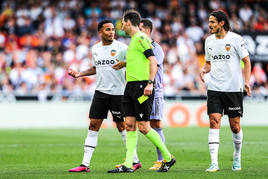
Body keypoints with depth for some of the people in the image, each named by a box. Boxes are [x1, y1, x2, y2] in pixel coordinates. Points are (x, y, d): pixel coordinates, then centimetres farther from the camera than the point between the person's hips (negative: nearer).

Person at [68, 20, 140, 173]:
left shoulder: (122, 48, -7)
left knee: (122, 126, 1)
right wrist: (80, 74, 16)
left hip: (118, 92, -5)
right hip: (101, 91, 5)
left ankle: (135, 161, 15)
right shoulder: (95, 49, 10)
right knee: (93, 125, 0)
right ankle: (85, 164, 0)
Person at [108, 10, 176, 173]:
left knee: (144, 127, -7)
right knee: (130, 125, 4)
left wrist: (150, 83, -24)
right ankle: (128, 164, 3)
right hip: (131, 86, 9)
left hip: (141, 86, -9)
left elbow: (153, 61, -17)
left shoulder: (141, 38, -10)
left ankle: (168, 158, 6)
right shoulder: (133, 40, 19)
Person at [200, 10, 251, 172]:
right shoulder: (209, 41, 9)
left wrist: (247, 81, -12)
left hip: (234, 89, -3)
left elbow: (246, 60, -1)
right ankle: (214, 163, -15)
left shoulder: (235, 39, -5)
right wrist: (204, 70, -1)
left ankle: (237, 158, 28)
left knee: (235, 126, 4)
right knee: (214, 122, -11)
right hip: (214, 88, 3)